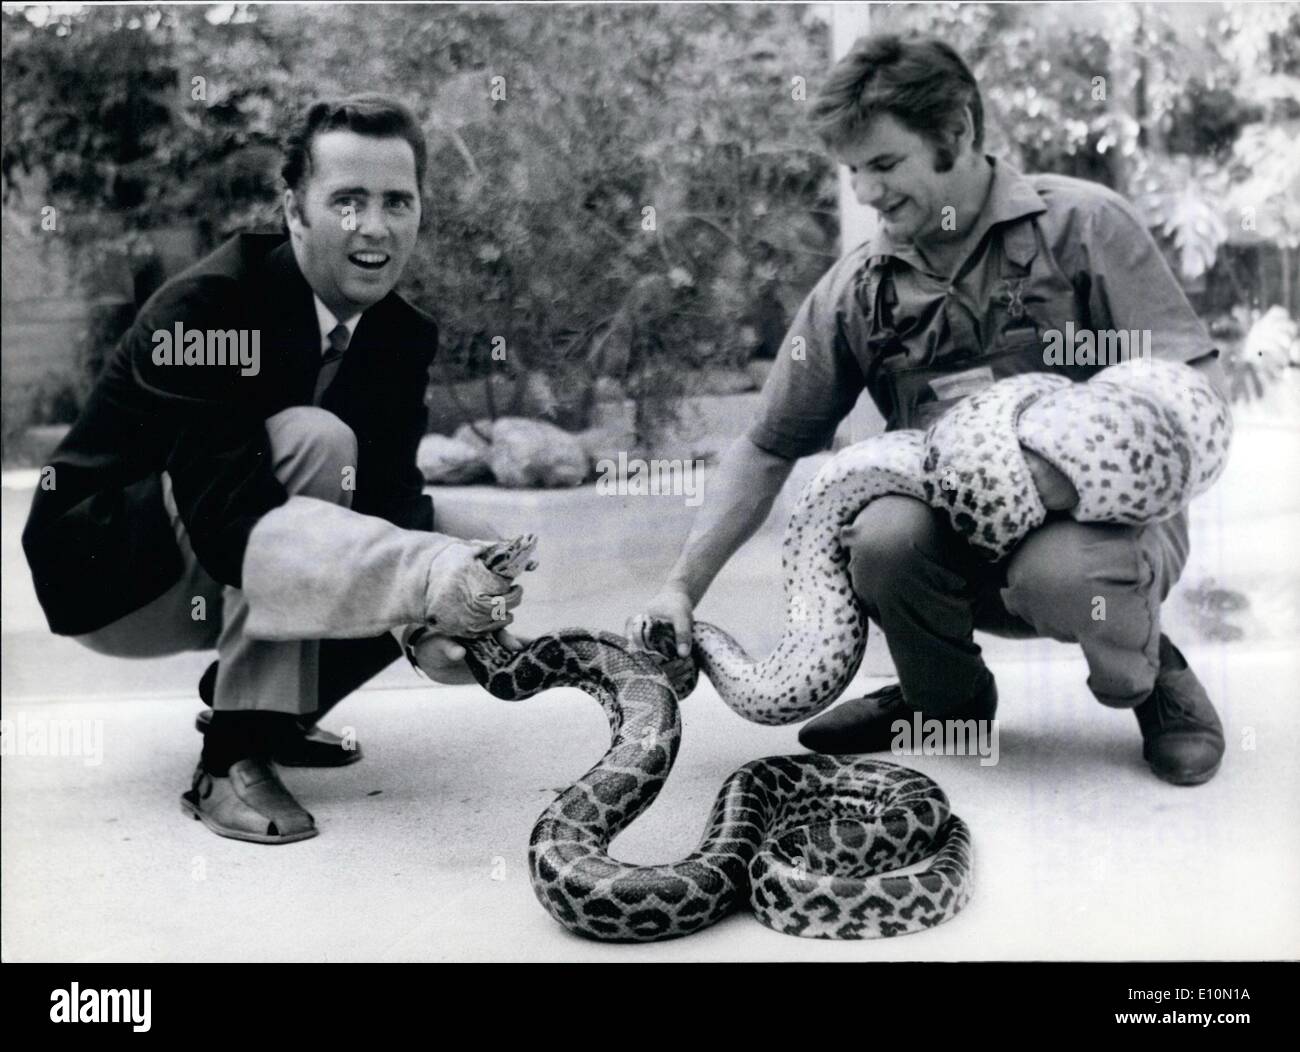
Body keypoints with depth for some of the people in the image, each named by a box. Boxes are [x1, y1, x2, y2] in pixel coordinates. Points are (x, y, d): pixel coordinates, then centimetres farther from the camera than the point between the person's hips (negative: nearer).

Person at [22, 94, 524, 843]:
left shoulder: (404, 334, -5)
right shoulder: (207, 307, -27)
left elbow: (391, 492, -11)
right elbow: (229, 520, -37)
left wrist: (421, 619, -33)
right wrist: (422, 578, -50)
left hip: (222, 583, 7)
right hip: (112, 568, -6)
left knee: (478, 550, -9)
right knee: (313, 442, -31)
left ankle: (274, 710, 6)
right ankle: (234, 752, -23)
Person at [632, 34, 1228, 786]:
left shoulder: (1082, 223, -6)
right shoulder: (854, 292, 2)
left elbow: (1200, 382, -9)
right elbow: (766, 450, 4)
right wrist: (683, 589, -6)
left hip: (1105, 511, -3)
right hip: (956, 538, 3)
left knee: (1056, 574, -36)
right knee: (883, 536, -30)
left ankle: (1150, 677, 1)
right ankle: (946, 701, 3)